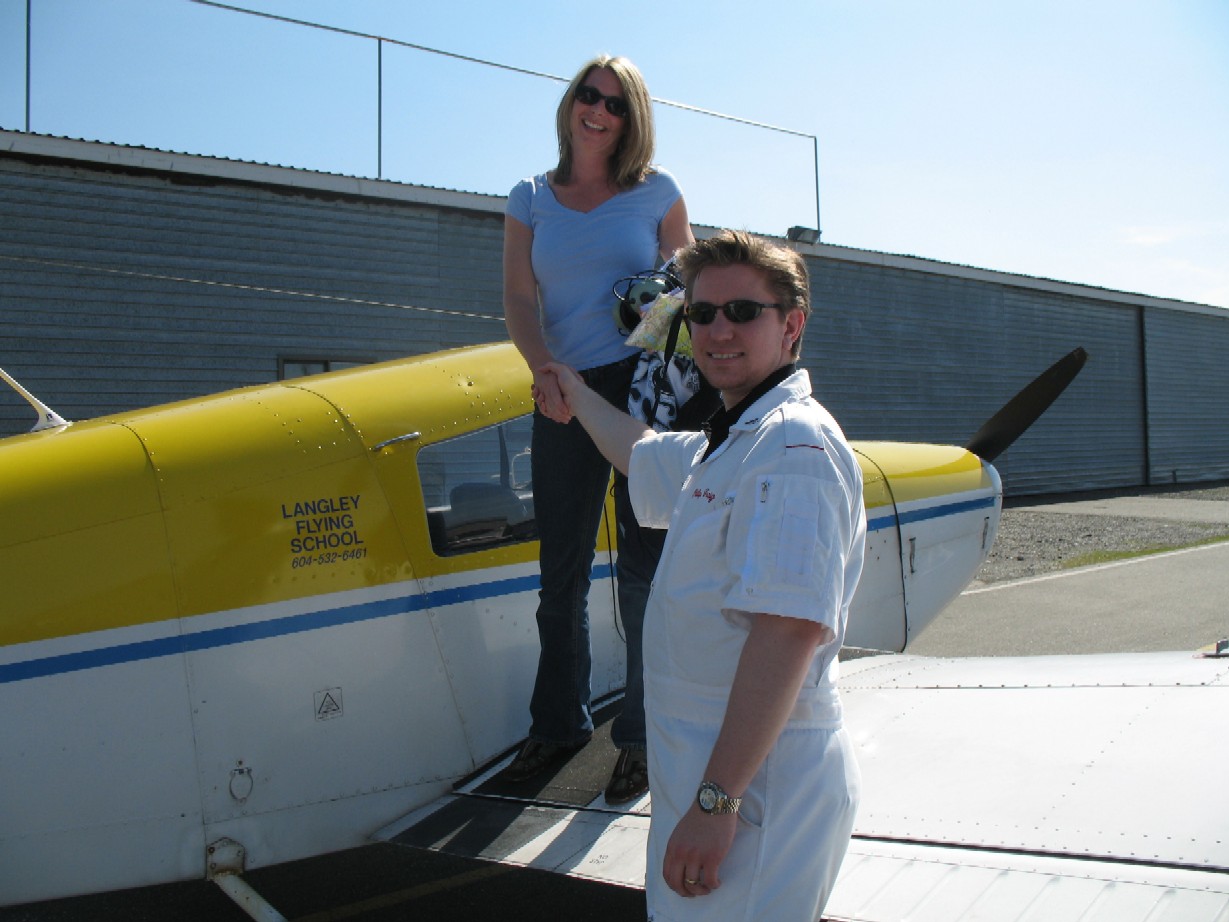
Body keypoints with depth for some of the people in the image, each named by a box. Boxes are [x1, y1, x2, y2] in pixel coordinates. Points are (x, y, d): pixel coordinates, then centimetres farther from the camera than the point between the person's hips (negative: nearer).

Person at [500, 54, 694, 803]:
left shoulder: (656, 192, 6)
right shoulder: (531, 199, 10)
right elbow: (519, 299, 2)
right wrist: (543, 371, -15)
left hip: (644, 383, -2)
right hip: (565, 395, 2)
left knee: (645, 564, 0)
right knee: (562, 571, 8)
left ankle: (643, 736, 11)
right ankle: (560, 723, 24)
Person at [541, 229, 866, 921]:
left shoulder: (795, 443, -17)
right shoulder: (726, 444, 15)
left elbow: (790, 627, -27)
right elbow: (642, 454, 38)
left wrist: (716, 801, -28)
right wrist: (577, 396, 52)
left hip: (755, 784, -10)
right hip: (709, 773, 10)